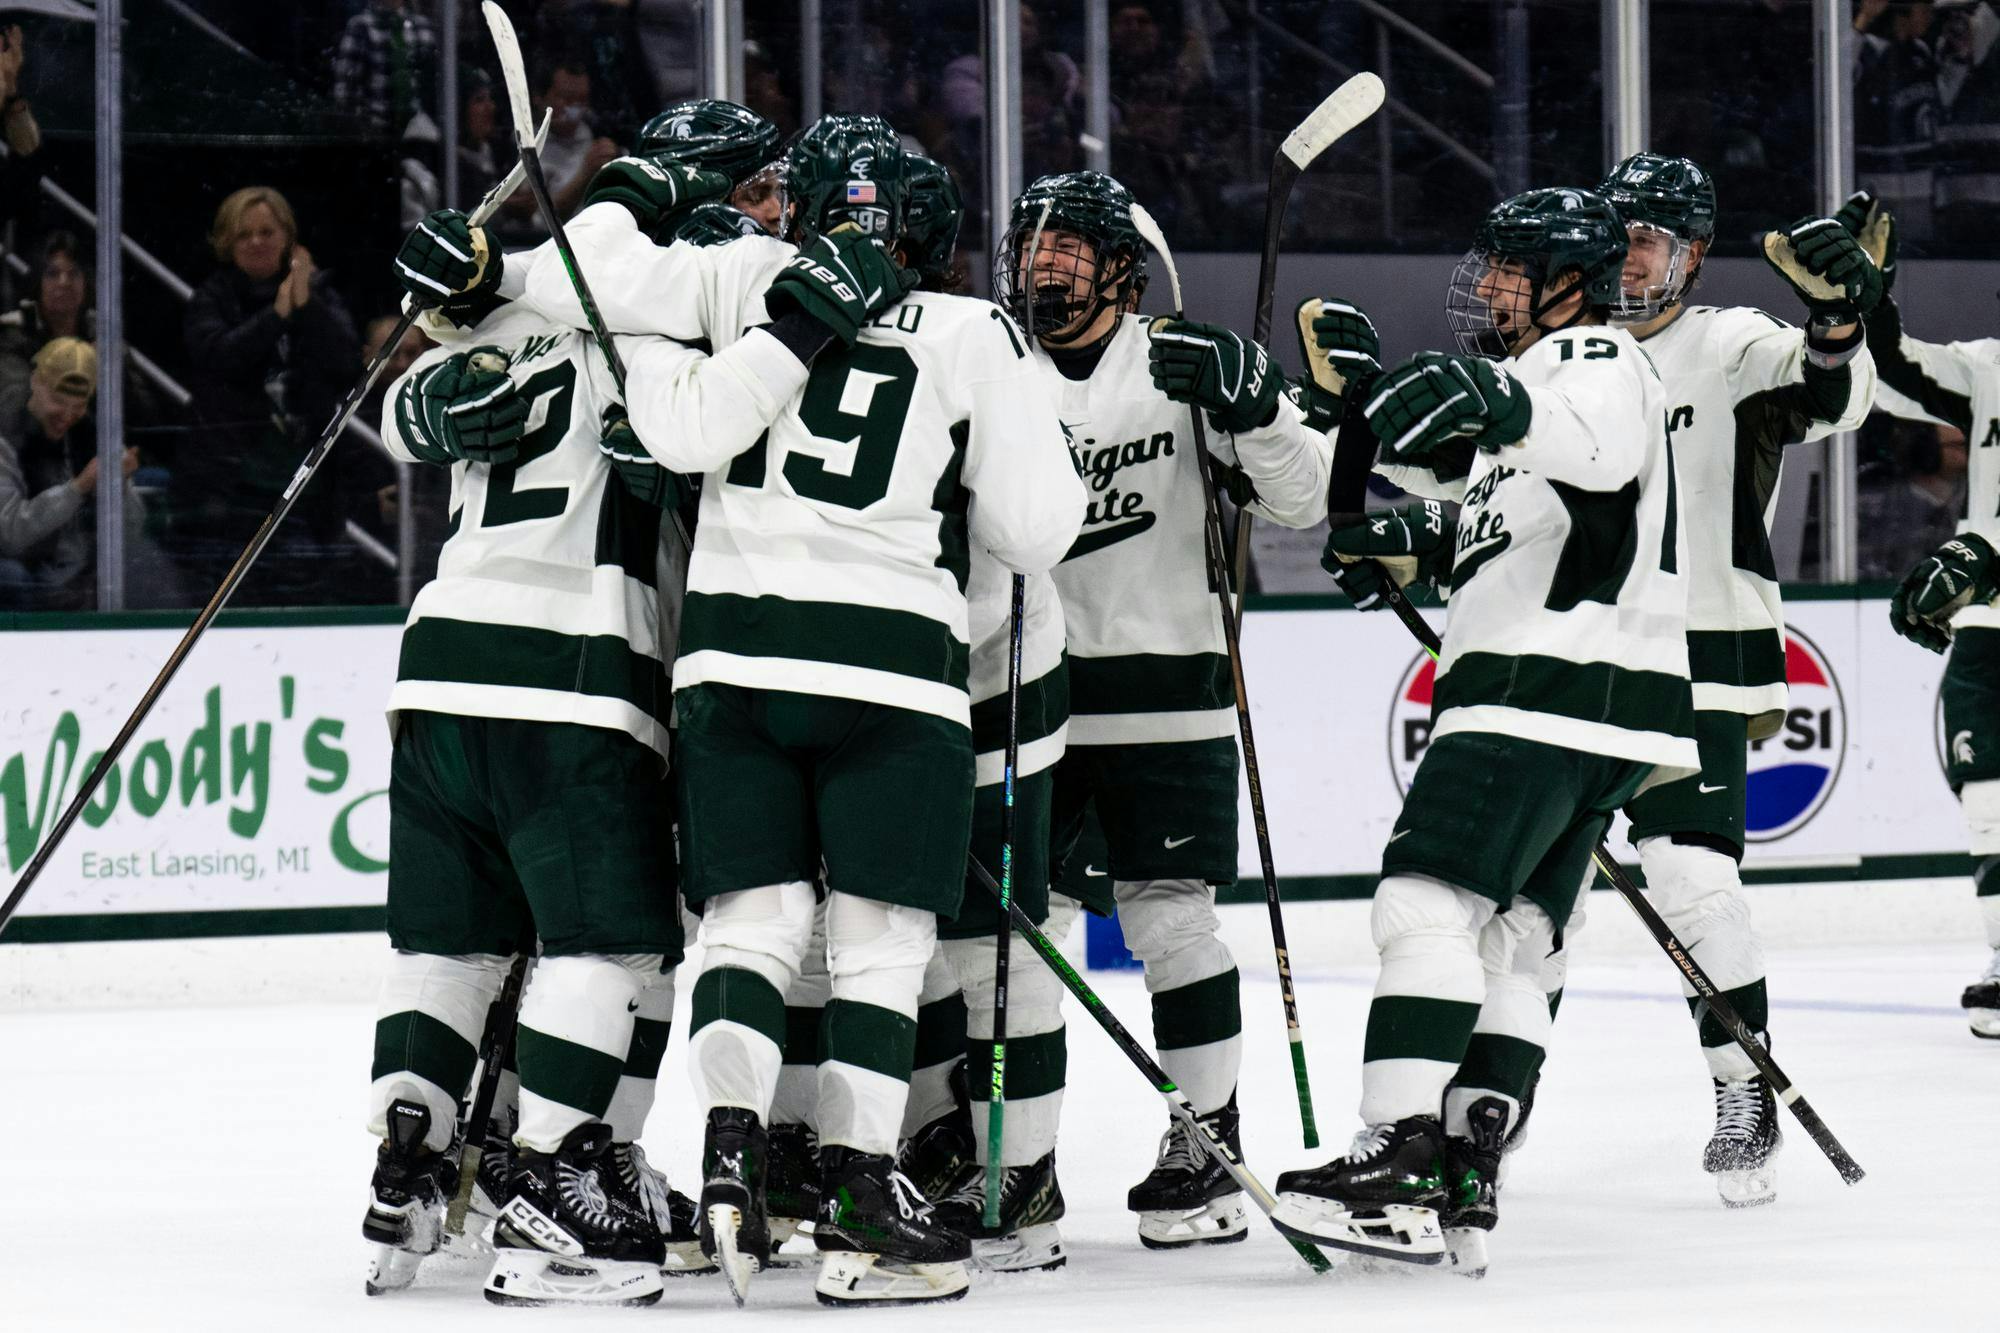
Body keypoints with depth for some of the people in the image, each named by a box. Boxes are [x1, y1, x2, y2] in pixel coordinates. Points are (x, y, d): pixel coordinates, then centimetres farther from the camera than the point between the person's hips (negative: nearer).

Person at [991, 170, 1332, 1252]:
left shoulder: (1186, 369, -1)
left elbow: (1301, 502, -6)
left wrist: (1248, 401, -22)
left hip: (1164, 694, -3)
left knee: (1168, 918, -6)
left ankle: (1206, 1147, 3)